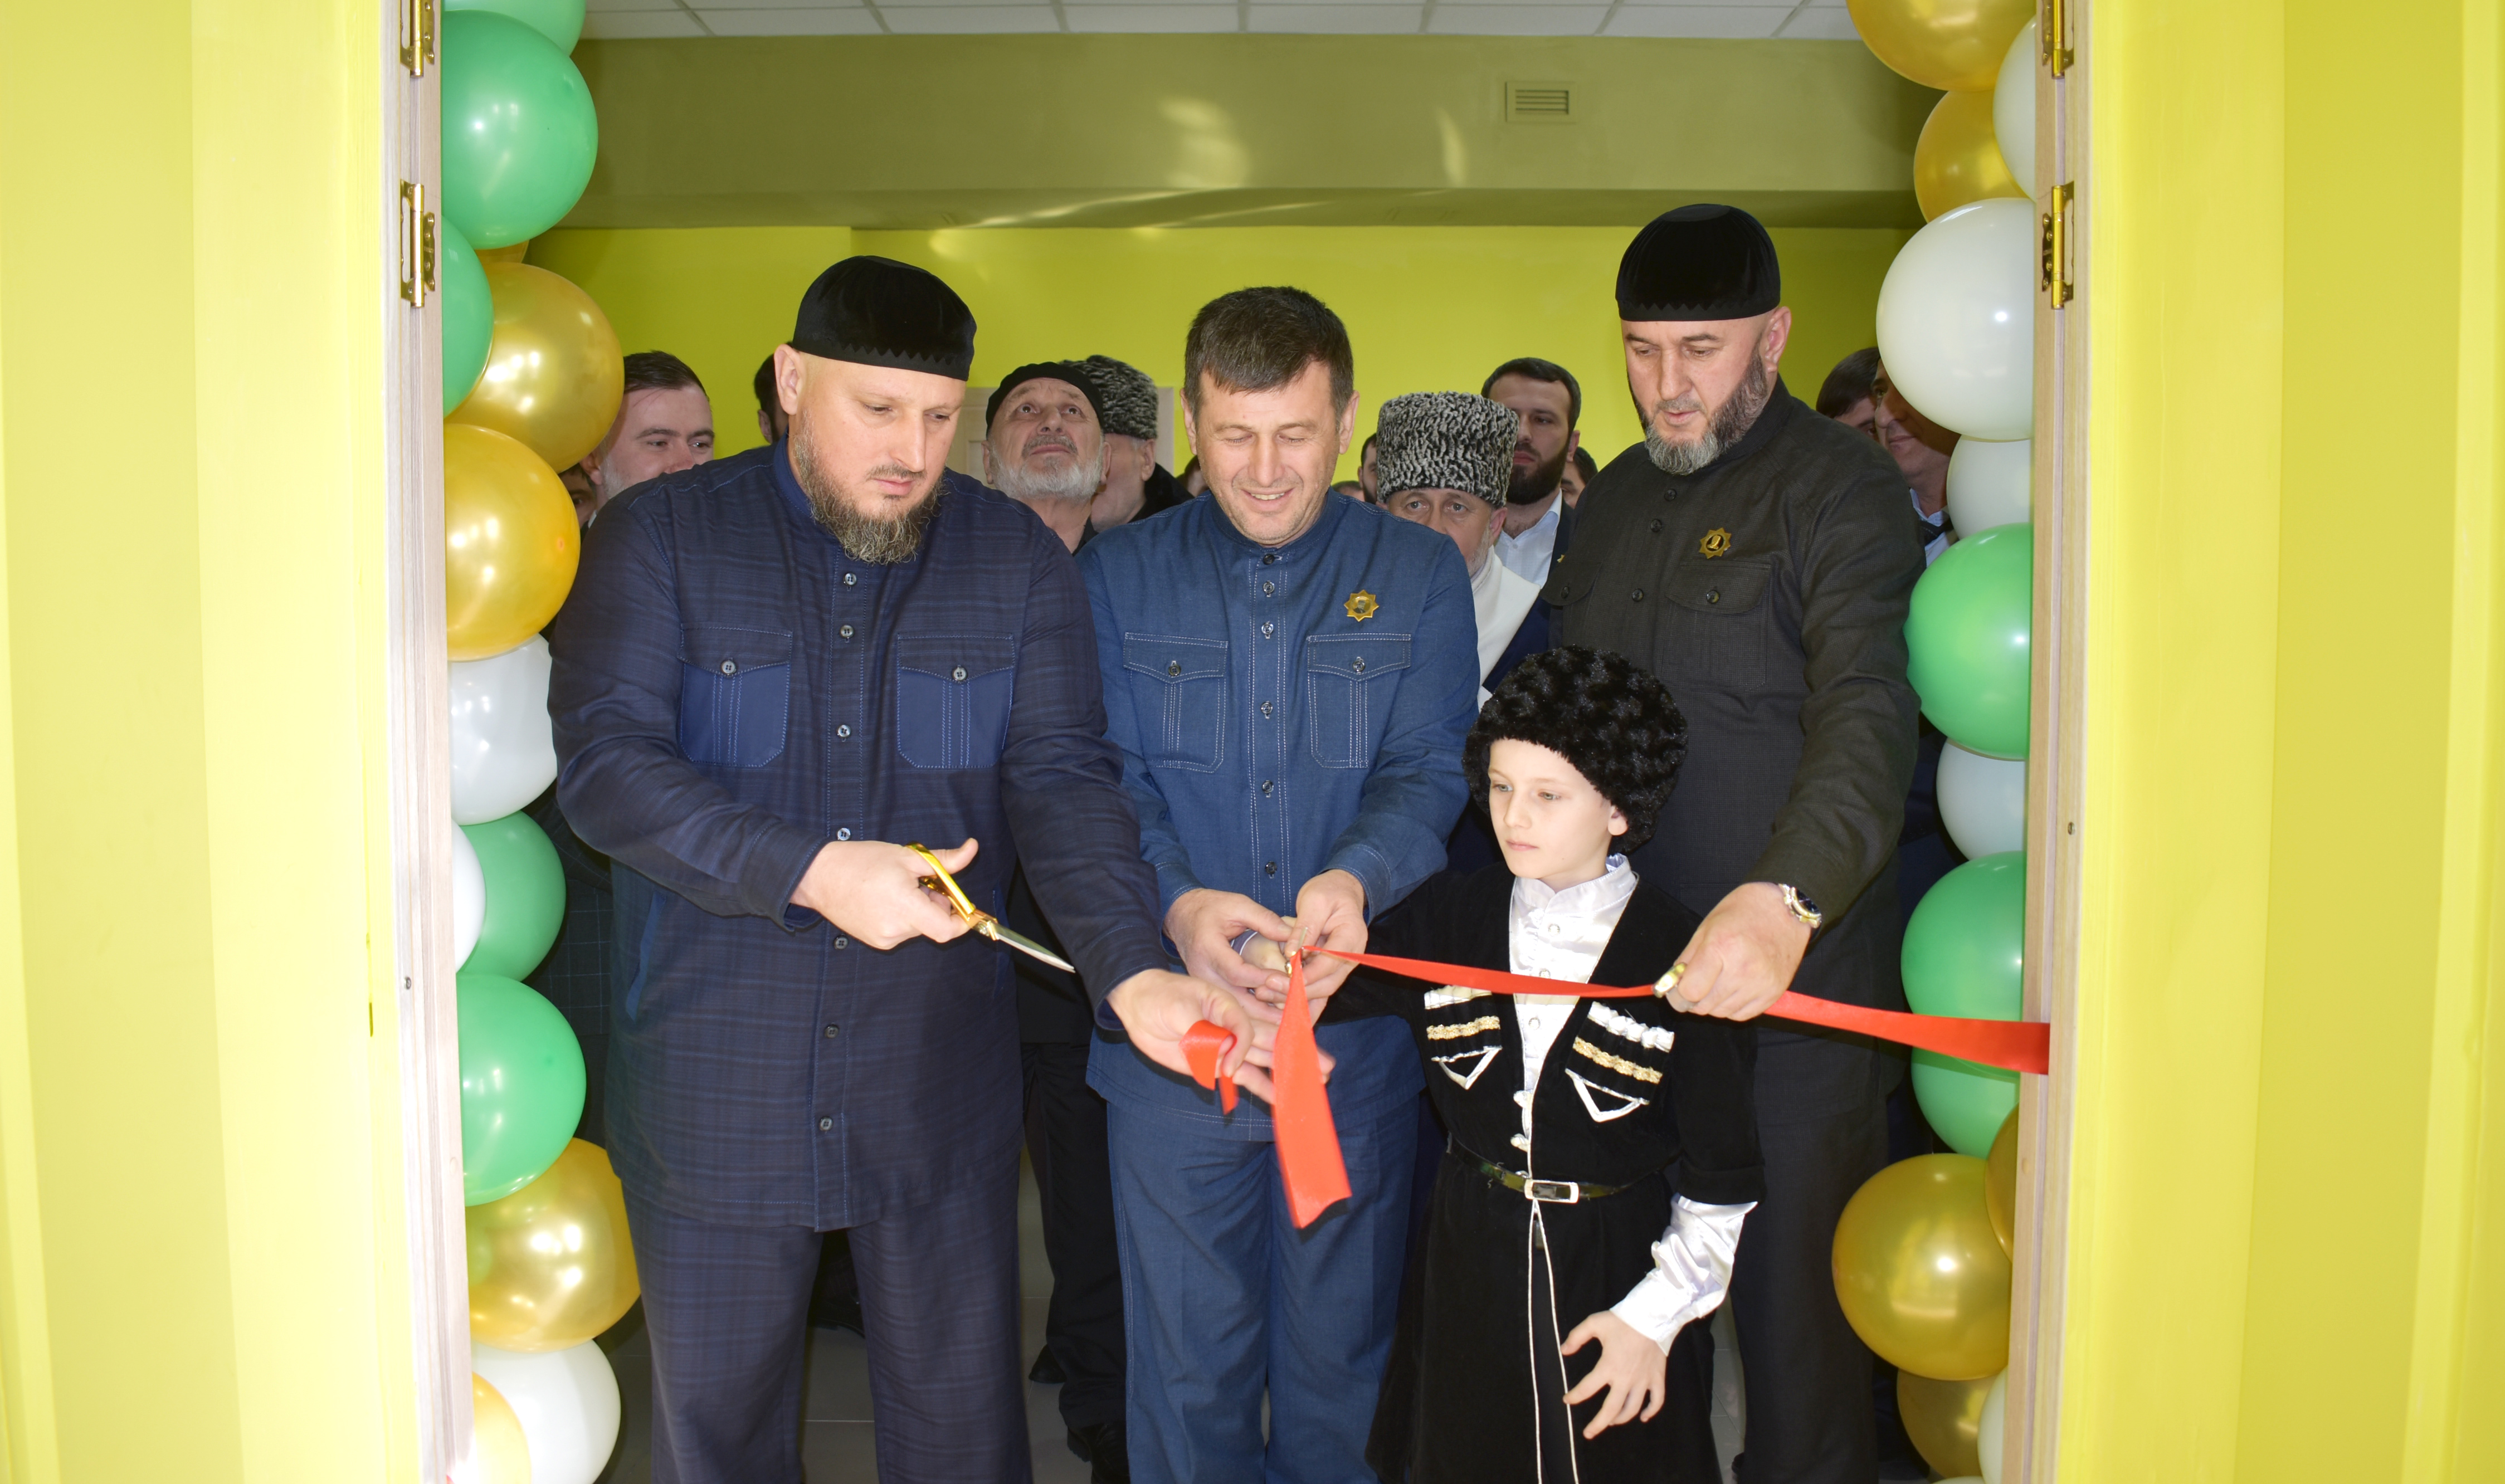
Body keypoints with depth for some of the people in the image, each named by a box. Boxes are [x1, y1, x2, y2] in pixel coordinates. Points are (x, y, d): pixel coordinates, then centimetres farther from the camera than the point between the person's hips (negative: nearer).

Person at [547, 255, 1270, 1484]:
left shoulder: (1017, 558, 0)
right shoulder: (661, 538, -4)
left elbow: (1063, 779, -7)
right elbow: (603, 761, -13)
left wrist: (1133, 972, -23)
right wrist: (813, 870, -26)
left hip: (938, 1078, 1)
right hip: (715, 1085, 0)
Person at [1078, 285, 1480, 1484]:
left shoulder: (1419, 574, 3)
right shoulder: (1115, 577, 4)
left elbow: (1429, 769, -5)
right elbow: (1101, 778, -3)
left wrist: (1355, 879, -26)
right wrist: (1175, 904, -24)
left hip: (1359, 1041, 0)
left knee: (1340, 1365, 15)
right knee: (1187, 1373, 11)